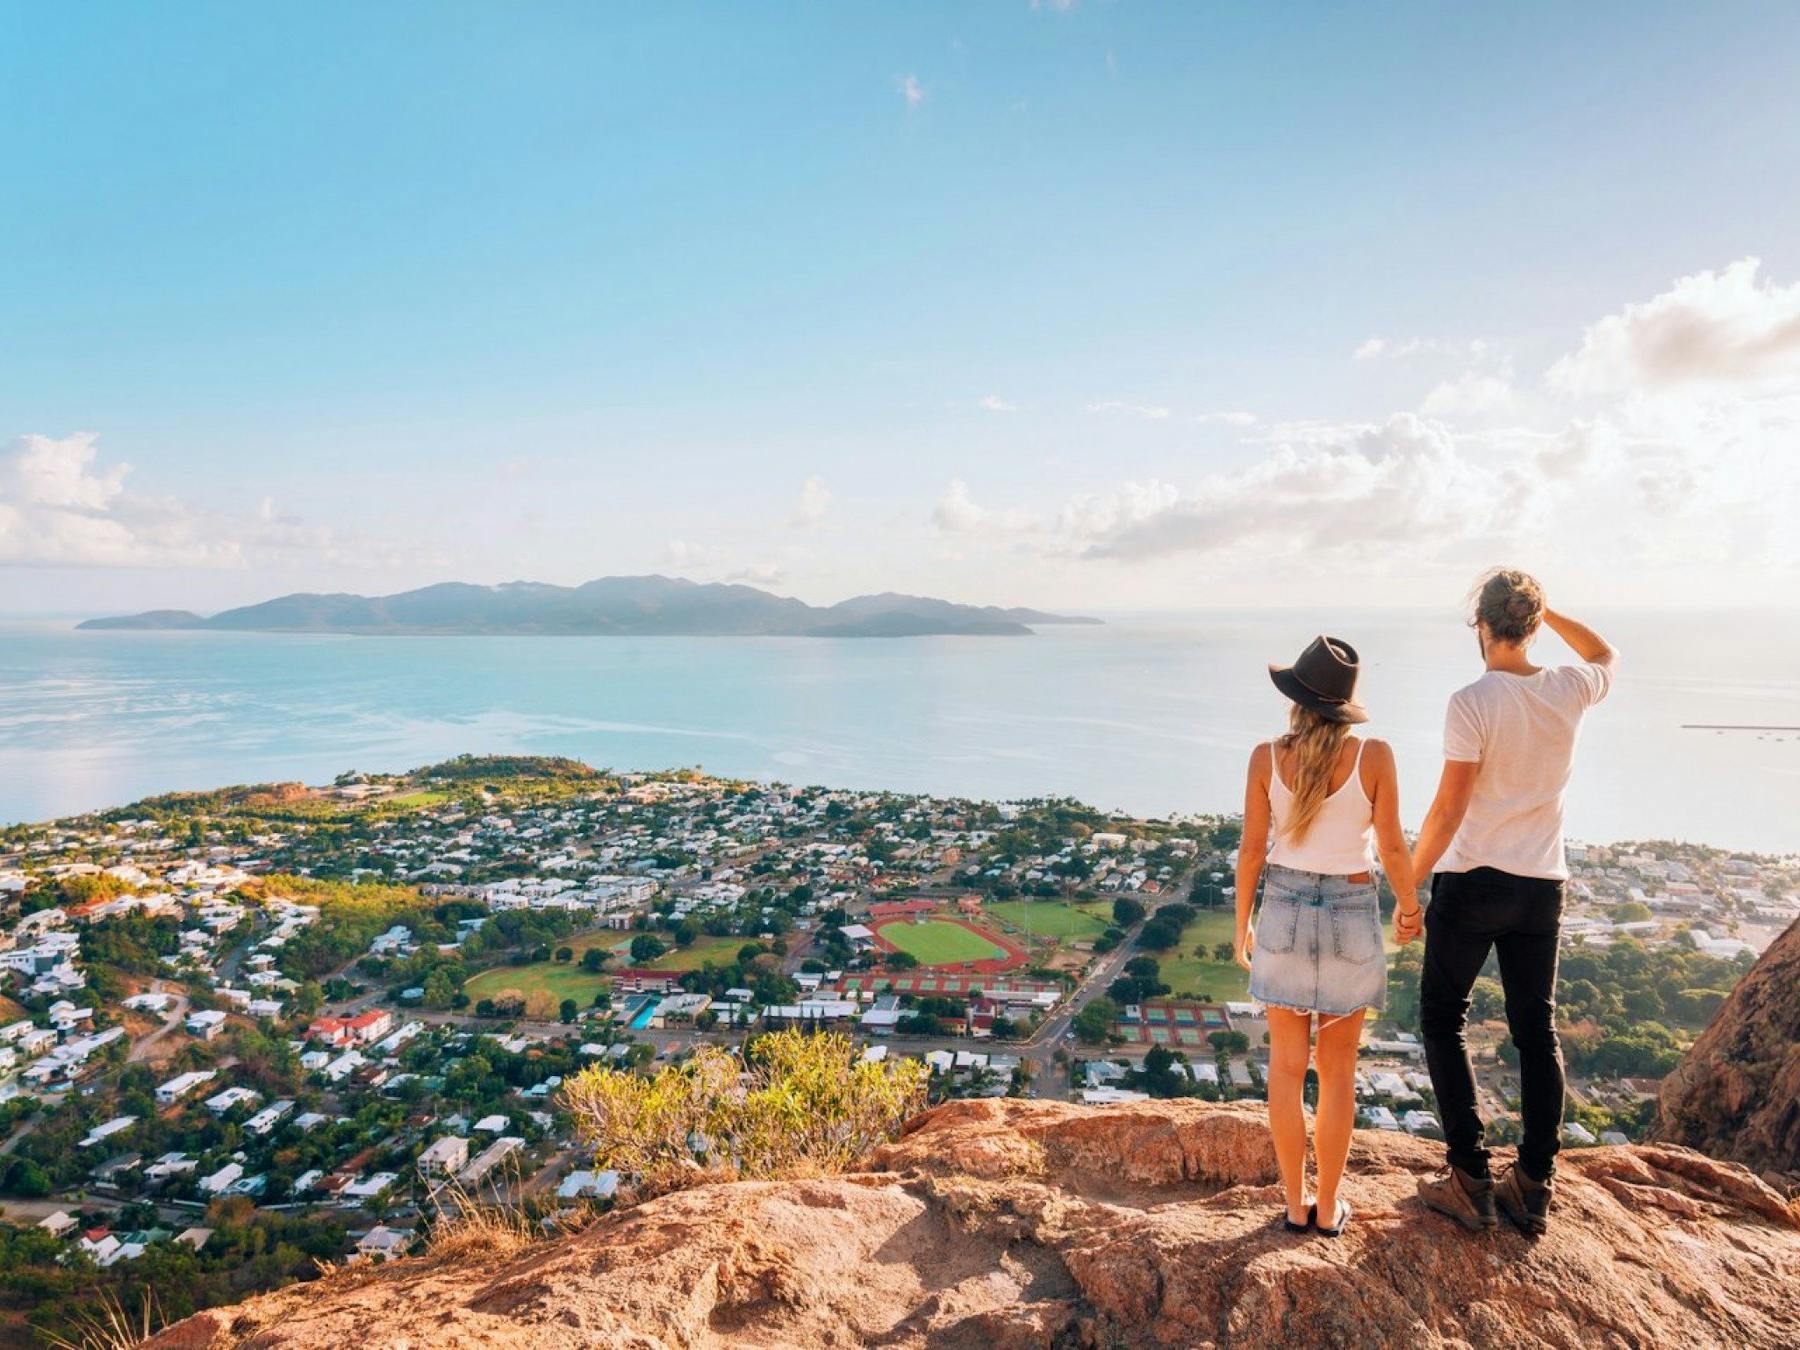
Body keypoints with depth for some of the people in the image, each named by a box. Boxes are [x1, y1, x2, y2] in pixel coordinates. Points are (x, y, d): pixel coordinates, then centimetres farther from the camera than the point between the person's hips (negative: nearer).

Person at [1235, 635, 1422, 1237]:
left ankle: (1296, 1205, 21)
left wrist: (1242, 923, 6)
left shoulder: (1267, 756, -10)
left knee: (1287, 1065, 13)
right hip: (1349, 916, 0)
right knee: (1337, 1070, 14)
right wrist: (1410, 905, 13)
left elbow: (1251, 848, -7)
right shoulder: (1374, 755, -11)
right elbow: (1392, 847, -7)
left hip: (1284, 912, 0)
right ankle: (1328, 1207, 23)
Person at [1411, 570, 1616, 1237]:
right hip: (1542, 887, 5)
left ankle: (1470, 1179, 10)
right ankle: (1533, 1188, 20)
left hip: (1472, 882, -5)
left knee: (1441, 1020, 9)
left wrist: (1409, 885, -8)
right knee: (1537, 1032, 14)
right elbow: (1606, 656, 25)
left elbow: (1447, 810, -17)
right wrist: (1546, 612, 17)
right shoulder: (1569, 692, -1)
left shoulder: (1472, 703, -17)